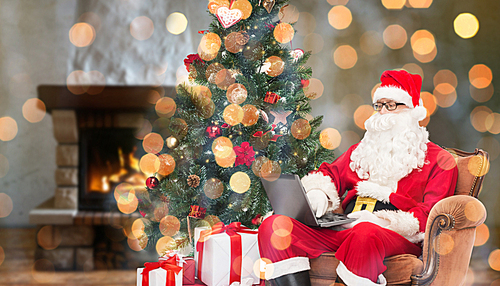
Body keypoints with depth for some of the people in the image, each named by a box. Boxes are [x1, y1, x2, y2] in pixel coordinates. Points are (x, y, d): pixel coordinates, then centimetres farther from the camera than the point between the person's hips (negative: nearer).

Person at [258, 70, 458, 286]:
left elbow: (431, 213, 1)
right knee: (274, 225, -21)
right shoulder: (360, 150, 31)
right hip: (342, 230, 5)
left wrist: (385, 221, -15)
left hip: (398, 238, -5)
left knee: (365, 233, -44)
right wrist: (317, 192, 4)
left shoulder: (438, 159, 13)